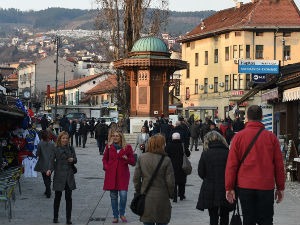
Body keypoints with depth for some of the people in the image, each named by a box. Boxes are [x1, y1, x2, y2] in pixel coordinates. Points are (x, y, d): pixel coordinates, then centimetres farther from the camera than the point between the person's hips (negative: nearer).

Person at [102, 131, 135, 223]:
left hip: (123, 174, -2)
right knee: (113, 196, 4)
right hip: (111, 175, 2)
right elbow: (104, 159, 19)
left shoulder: (127, 147, 1)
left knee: (123, 195, -13)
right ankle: (115, 216, 16)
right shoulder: (109, 146, 6)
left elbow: (133, 162, 5)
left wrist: (127, 159, -15)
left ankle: (122, 214, 9)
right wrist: (106, 167, 3)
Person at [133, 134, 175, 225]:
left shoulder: (141, 158, -2)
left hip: (146, 198, 3)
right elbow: (170, 181, -9)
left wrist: (138, 191, 14)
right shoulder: (166, 160, -12)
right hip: (161, 197, -3)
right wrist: (171, 194, 8)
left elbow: (136, 178, 1)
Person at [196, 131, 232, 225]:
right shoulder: (227, 153, -6)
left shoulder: (205, 154, -6)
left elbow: (201, 173, -1)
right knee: (224, 217, 13)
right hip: (225, 191, 0)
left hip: (210, 191, 0)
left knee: (213, 217, 9)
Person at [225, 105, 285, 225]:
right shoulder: (271, 137, -2)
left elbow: (231, 164, -3)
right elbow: (279, 164, 2)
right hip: (266, 187, 0)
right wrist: (280, 188, 11)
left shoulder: (239, 136, -3)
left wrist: (229, 187, 2)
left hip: (245, 186, 0)